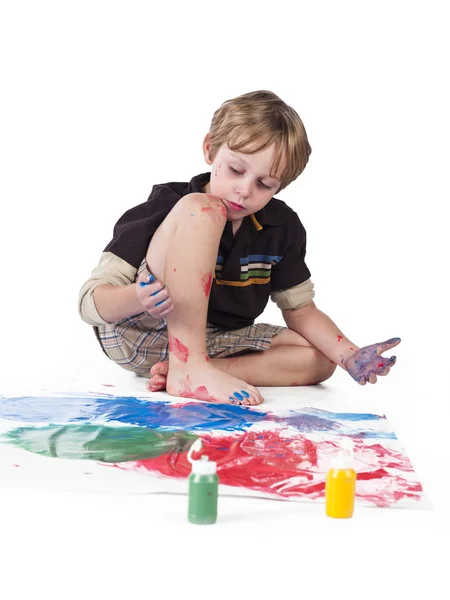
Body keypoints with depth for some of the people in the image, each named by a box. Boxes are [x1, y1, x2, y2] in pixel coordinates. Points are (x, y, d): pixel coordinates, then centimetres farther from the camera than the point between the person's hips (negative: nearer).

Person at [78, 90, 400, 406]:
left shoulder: (282, 228, -1)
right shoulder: (165, 207, -17)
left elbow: (301, 311, 5)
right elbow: (90, 301, -19)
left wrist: (350, 355, -14)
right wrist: (137, 298, -43)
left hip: (212, 341, 6)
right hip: (138, 335, -6)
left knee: (320, 360, -12)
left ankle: (178, 371, -21)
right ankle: (188, 371, -32)